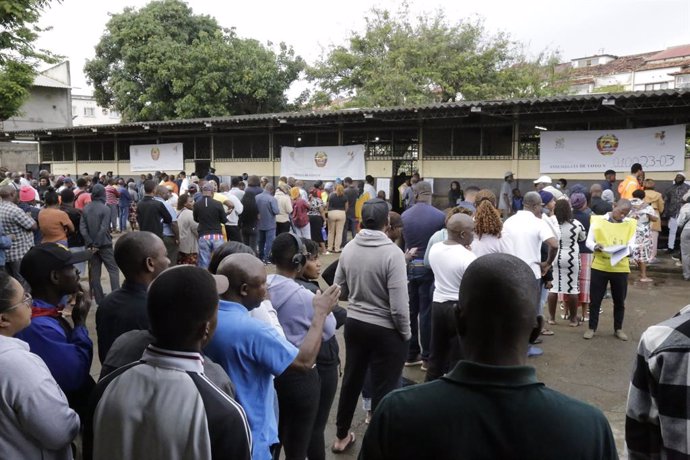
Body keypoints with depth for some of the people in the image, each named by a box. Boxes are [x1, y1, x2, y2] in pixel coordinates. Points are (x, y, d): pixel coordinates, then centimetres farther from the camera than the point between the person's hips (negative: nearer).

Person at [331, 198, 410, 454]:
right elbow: (399, 304, -22)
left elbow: (339, 290, 4)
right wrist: (405, 333, -6)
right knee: (384, 390, 10)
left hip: (354, 324, 6)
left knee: (351, 380, 22)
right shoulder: (393, 252, -21)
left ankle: (341, 437, 39)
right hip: (386, 330, -6)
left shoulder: (348, 249, -5)